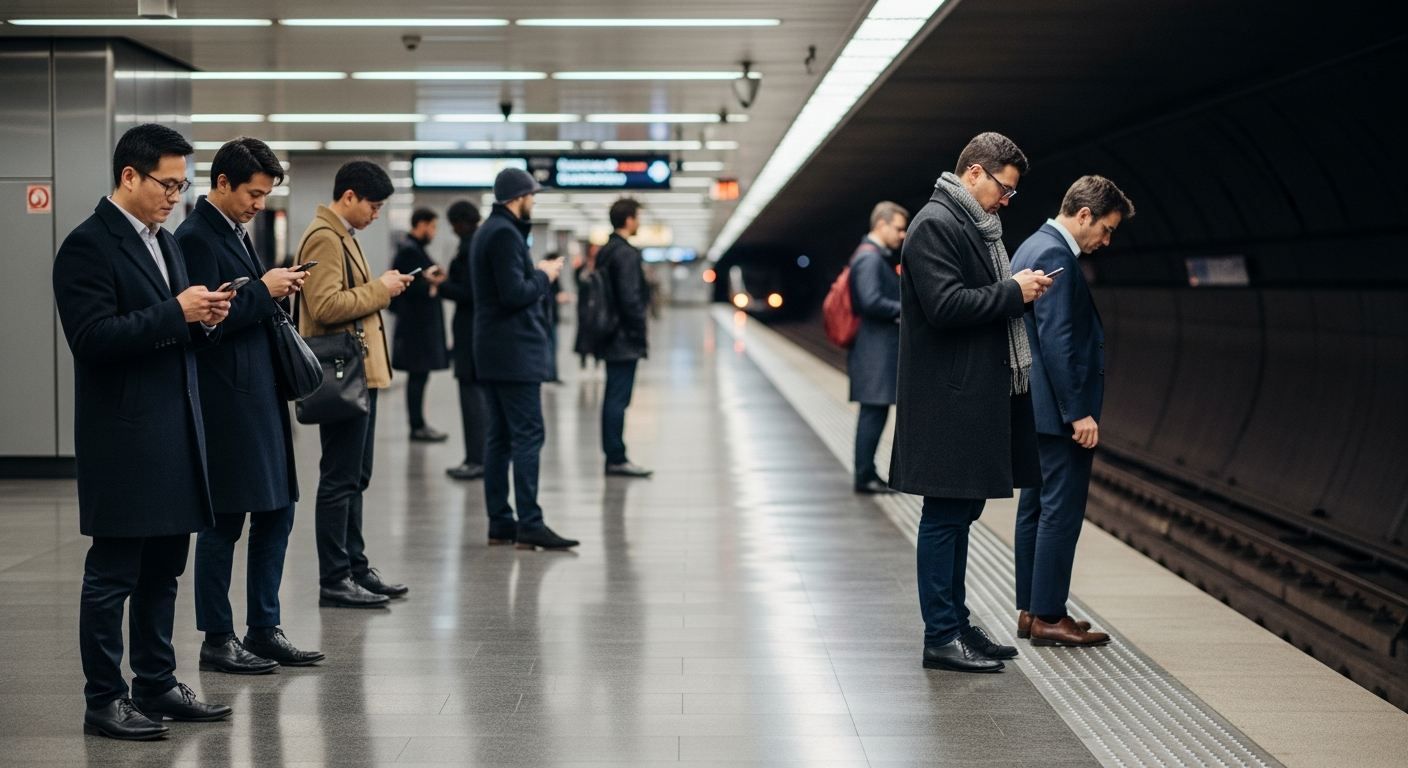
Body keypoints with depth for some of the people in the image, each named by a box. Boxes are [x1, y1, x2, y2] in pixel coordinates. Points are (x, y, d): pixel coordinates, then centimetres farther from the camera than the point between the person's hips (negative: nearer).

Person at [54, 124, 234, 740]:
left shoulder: (164, 242, 18)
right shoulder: (88, 245, -11)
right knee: (112, 575, -1)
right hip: (122, 439, -9)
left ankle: (157, 685, 23)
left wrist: (206, 319, 2)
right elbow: (93, 338, -19)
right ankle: (103, 701, 7)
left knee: (163, 571, 14)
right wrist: (175, 312, -20)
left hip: (174, 432, 9)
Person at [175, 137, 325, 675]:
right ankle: (217, 640, 9)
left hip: (261, 395, 10)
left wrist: (277, 290, 8)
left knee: (275, 514, 12)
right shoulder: (196, 237, -13)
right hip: (225, 402, -10)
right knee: (225, 523, -1)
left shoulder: (236, 232, 16)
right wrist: (263, 291, -15)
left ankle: (264, 628, 21)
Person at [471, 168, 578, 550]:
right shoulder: (505, 234, -15)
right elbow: (515, 295, -22)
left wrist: (537, 273, 12)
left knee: (500, 436, 10)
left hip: (493, 354, 10)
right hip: (515, 352, -10)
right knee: (527, 435, -10)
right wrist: (544, 276, -6)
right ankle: (529, 525, -11)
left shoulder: (487, 232, 17)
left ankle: (500, 523, 12)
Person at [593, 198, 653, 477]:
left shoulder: (605, 252, 14)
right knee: (619, 398, -7)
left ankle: (612, 455, 17)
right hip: (625, 339, -10)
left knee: (614, 396, 13)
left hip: (610, 338, 10)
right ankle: (617, 459, -4)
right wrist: (641, 334, -13)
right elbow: (630, 299, -20)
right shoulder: (626, 254, -15)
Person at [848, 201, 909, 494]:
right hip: (875, 351, -10)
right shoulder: (869, 258, -15)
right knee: (874, 412, -6)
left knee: (874, 414, 12)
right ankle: (865, 477, -1)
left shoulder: (880, 257, 18)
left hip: (882, 350, 10)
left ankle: (867, 473, 17)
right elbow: (871, 302, -24)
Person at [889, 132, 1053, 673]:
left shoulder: (974, 224, 19)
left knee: (960, 513, 15)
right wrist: (1013, 293, -16)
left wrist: (1020, 291, 10)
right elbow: (945, 305, -23)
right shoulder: (935, 224, -13)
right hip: (949, 399, -11)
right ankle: (941, 638, 1)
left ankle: (955, 623, 23)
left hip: (978, 397, 11)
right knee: (946, 516, -5)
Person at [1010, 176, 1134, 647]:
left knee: (1036, 506, 13)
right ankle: (1048, 617, -2)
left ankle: (1030, 610, 19)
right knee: (1061, 510, -6)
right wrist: (1078, 412, -22)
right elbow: (1057, 340, -23)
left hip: (1038, 409, 11)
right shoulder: (1055, 256, -17)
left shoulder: (1033, 248, 16)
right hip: (1059, 410, -11)